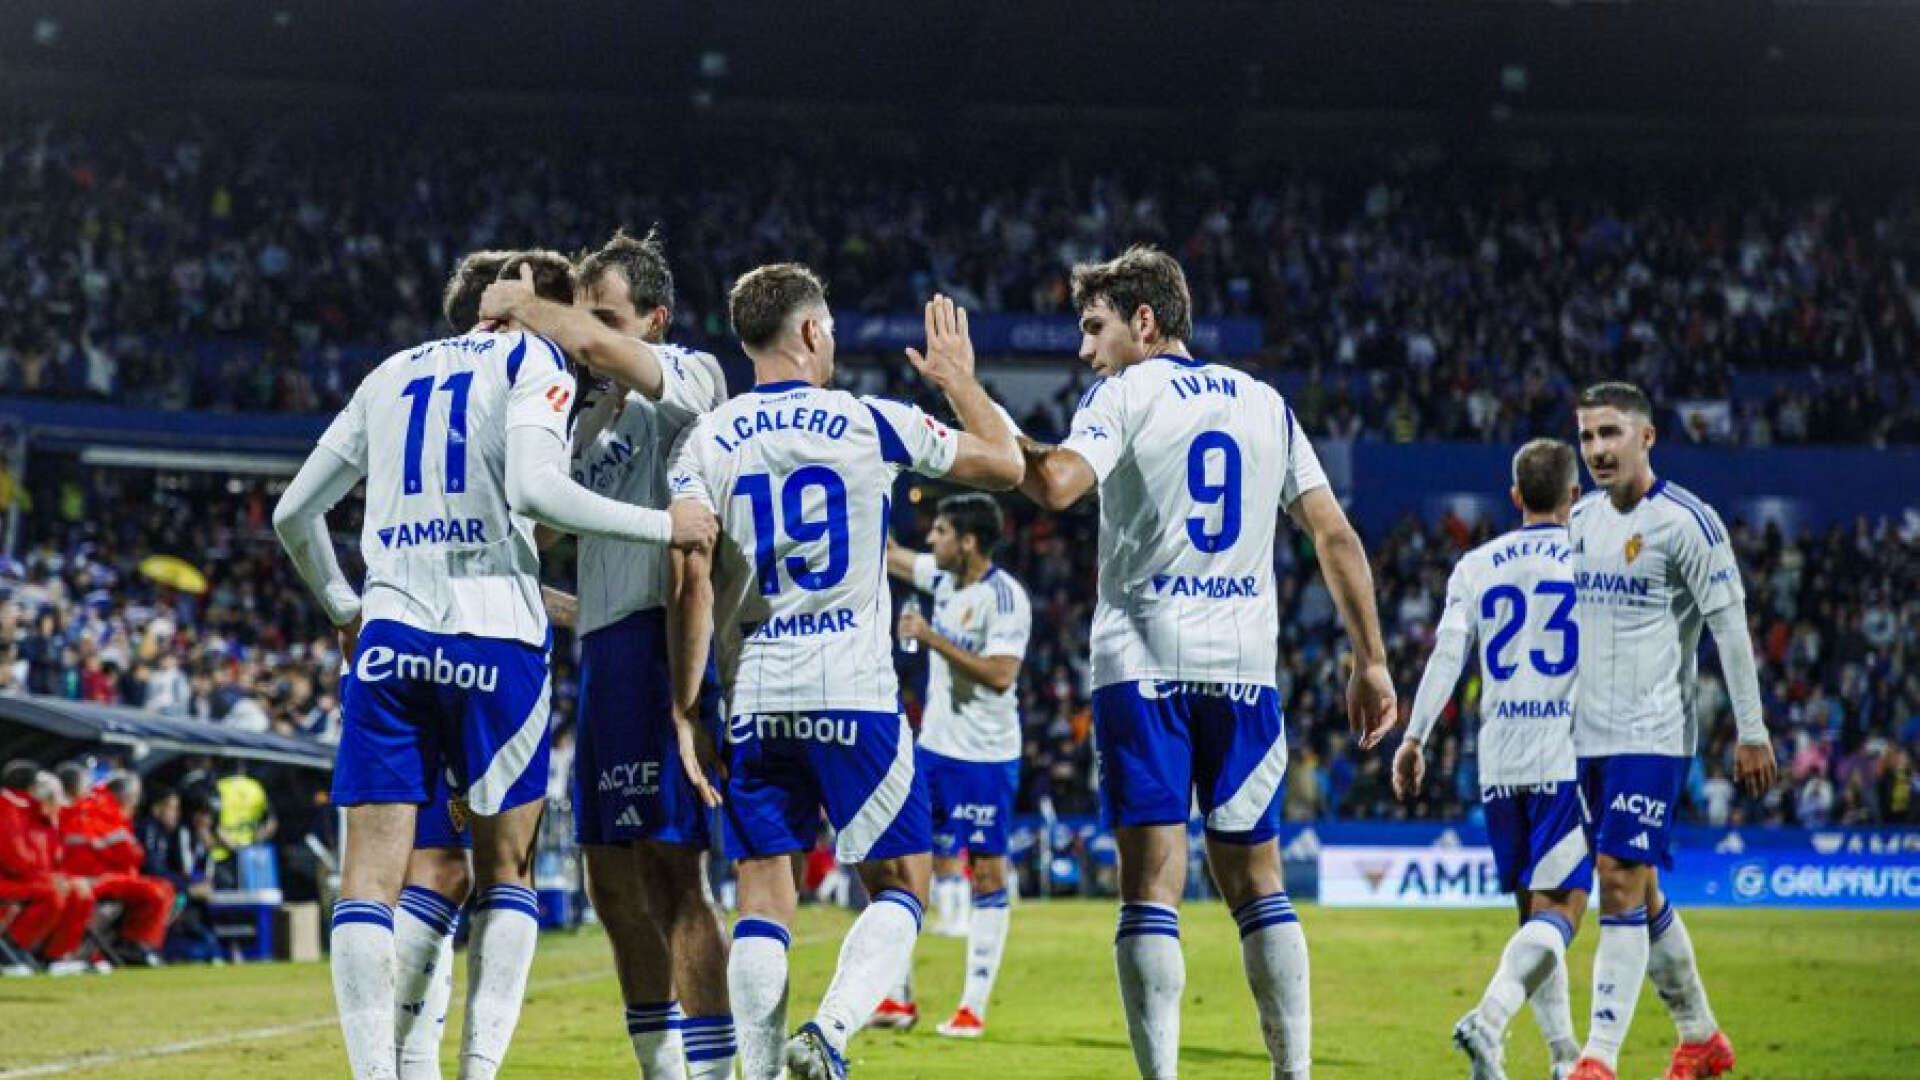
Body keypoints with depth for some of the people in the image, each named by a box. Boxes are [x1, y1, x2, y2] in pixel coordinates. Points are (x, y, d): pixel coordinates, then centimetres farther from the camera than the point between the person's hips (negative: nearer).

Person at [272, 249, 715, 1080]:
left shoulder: (393, 373, 20)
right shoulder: (535, 361, 4)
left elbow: (294, 513, 22)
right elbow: (533, 488, -14)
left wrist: (342, 608, 35)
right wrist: (661, 527, -6)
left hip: (388, 638, 3)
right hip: (493, 638, -3)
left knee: (370, 875, 0)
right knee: (506, 866, 10)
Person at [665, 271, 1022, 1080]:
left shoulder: (705, 443, 4)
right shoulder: (871, 425, -1)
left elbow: (691, 583, -4)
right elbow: (1005, 464, 12)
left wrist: (687, 711, 0)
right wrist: (959, 379, 28)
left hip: (754, 702, 2)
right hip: (855, 695, -2)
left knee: (763, 900, 8)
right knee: (899, 889, 7)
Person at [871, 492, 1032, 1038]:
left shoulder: (1005, 598, -17)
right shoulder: (944, 578, 6)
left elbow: (1000, 675, -25)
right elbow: (889, 555, 22)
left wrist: (932, 637, -23)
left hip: (985, 757, -8)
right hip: (934, 747, 8)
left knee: (986, 874, -2)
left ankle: (973, 1008, 0)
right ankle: (899, 996, 11)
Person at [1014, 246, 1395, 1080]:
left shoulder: (1124, 394, 0)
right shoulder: (1264, 403, 15)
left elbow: (1057, 484, -19)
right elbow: (1334, 534, 12)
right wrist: (1371, 660, 14)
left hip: (1143, 665, -4)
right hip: (1245, 666, 4)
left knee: (1152, 885, -6)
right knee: (1254, 879, 11)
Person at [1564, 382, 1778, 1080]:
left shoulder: (1686, 520, -10)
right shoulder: (1580, 521, 11)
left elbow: (1730, 626, -11)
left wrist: (1752, 731, -13)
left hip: (1653, 736, -7)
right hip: (1589, 736, 7)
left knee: (1620, 885, -15)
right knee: (1639, 893, 13)